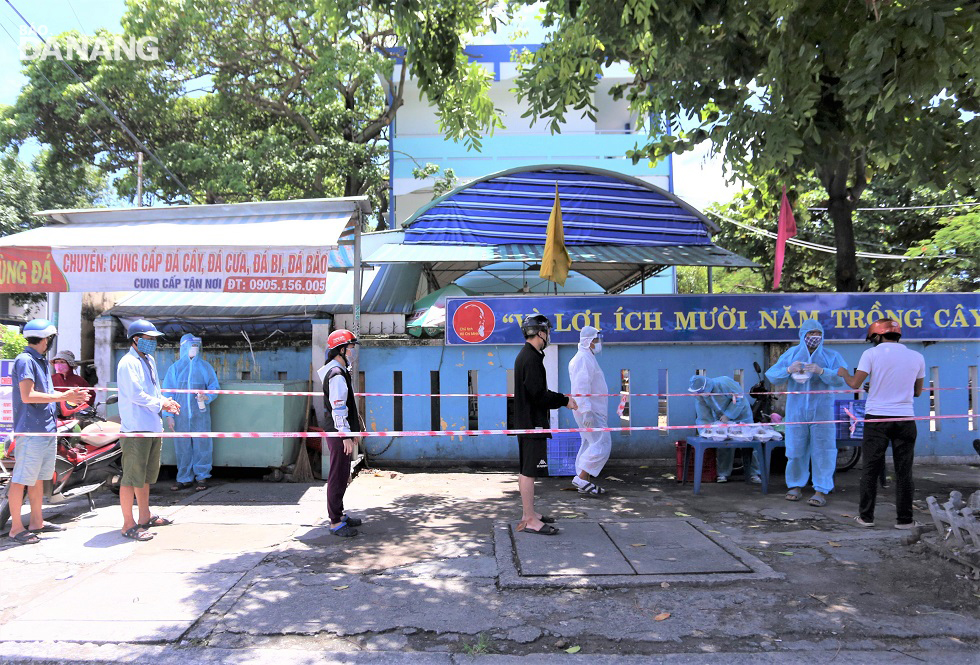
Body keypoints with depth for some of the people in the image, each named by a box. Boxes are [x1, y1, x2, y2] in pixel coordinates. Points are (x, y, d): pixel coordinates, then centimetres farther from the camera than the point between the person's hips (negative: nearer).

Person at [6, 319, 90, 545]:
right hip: (30, 430, -10)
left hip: (47, 429, 10)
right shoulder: (25, 360, -13)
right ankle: (16, 527, 6)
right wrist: (62, 396, -16)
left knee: (38, 478, 16)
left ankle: (37, 522, 25)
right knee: (22, 479, -1)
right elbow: (27, 395, -20)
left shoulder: (40, 361, 16)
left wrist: (71, 396, 11)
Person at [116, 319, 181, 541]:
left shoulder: (149, 361, 16)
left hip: (152, 427, 10)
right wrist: (160, 404, -10)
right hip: (135, 428, -10)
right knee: (132, 477, -3)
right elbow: (136, 394, -19)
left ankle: (145, 517, 31)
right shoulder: (128, 363, -12)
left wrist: (166, 402, 5)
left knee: (146, 475, 19)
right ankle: (128, 524, 5)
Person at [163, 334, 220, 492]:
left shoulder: (205, 367, 8)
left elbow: (214, 387, 8)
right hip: (180, 415, 1)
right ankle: (184, 478, 16)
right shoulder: (175, 367, 9)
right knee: (182, 447, 4)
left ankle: (201, 477, 10)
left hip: (200, 414, -1)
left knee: (201, 445, -1)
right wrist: (169, 415, 1)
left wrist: (206, 397, -14)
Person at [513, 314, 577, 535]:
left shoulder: (525, 356, 16)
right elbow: (539, 394, -22)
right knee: (529, 470, -6)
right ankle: (529, 521, -1)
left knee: (526, 469, 16)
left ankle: (528, 514, 26)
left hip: (526, 422, 11)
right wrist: (565, 401, -12)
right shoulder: (531, 358, -17)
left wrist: (560, 398, 17)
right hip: (532, 423, -11)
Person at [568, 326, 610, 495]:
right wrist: (586, 411, -29)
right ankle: (582, 478, -11)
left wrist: (601, 412, 25)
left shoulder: (588, 358, 20)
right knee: (602, 444, -13)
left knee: (589, 445, 12)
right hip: (590, 411, -11)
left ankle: (584, 481, 17)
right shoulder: (583, 358, -14)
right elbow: (582, 387, -23)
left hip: (592, 411, 11)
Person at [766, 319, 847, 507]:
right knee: (796, 448, 5)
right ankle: (796, 485, 19)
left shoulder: (831, 356, 6)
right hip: (796, 409, 1)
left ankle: (822, 490, 4)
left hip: (822, 410, -1)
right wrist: (788, 370, -17)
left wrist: (822, 371, -24)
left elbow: (840, 379, -8)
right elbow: (772, 375, 1)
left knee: (823, 448, -3)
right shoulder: (791, 354, 8)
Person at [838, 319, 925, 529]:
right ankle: (904, 519, 12)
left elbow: (855, 384, -7)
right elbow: (917, 392, 14)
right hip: (905, 419, 2)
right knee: (904, 471, 8)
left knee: (871, 469, 6)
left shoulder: (871, 354, -4)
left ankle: (866, 516, 12)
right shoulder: (917, 357, 6)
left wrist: (844, 373, 12)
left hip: (877, 418, -2)